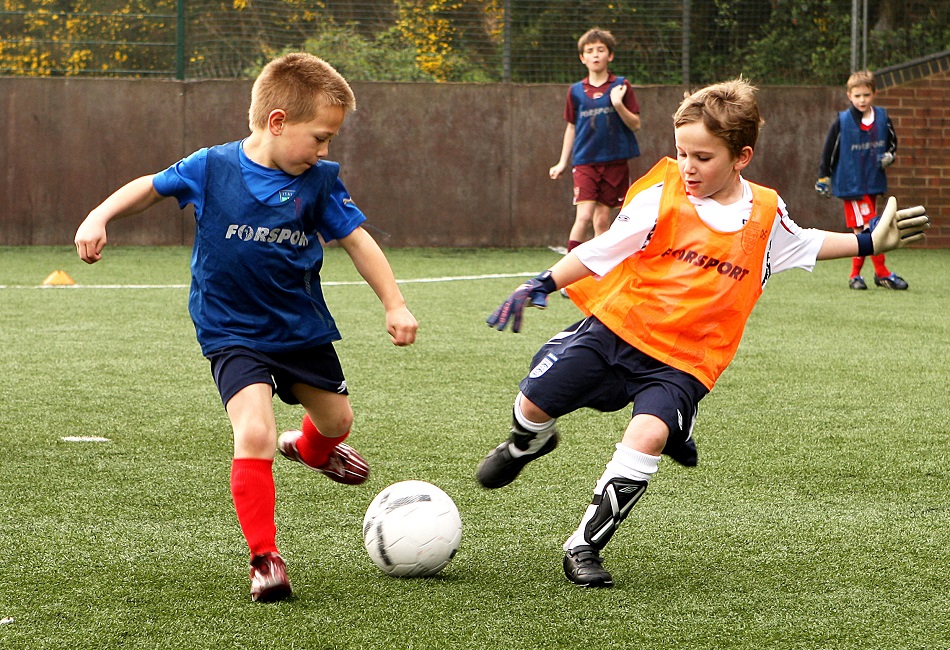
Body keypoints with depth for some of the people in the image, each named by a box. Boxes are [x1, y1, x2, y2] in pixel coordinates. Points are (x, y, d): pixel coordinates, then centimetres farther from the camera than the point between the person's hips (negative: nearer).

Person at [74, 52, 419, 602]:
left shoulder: (319, 181, -9)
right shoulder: (212, 168, -15)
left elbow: (358, 240, -1)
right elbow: (151, 187, 1)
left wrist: (395, 304, -5)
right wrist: (99, 218, -10)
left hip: (304, 327, 4)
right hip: (233, 333, -4)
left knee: (337, 418, 22)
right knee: (254, 433, -23)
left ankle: (309, 449, 61)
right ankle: (265, 558, -13)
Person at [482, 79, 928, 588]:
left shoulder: (764, 215, 2)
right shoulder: (661, 197, -6)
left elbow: (803, 244, 23)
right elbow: (602, 250, -2)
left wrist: (870, 242, 17)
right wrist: (540, 287, -8)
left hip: (683, 359, 0)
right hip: (616, 327, 0)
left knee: (649, 436, -27)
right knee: (534, 402, -5)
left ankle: (585, 545, -16)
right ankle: (525, 445, 37)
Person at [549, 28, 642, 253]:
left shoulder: (621, 86, 1)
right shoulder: (576, 91, 6)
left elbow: (635, 124, -1)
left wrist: (618, 104, -17)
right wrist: (562, 163, 15)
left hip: (614, 162, 0)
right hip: (585, 161, 0)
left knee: (602, 219, 3)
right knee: (584, 217, -14)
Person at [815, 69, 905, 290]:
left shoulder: (882, 118, 3)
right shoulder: (842, 122, -8)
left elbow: (892, 143, 17)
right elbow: (829, 151, -1)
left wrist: (890, 156, -3)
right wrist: (823, 178, 0)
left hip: (874, 183, 4)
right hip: (851, 184, -4)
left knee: (862, 232, 10)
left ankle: (855, 275, 17)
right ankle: (882, 273, -2)